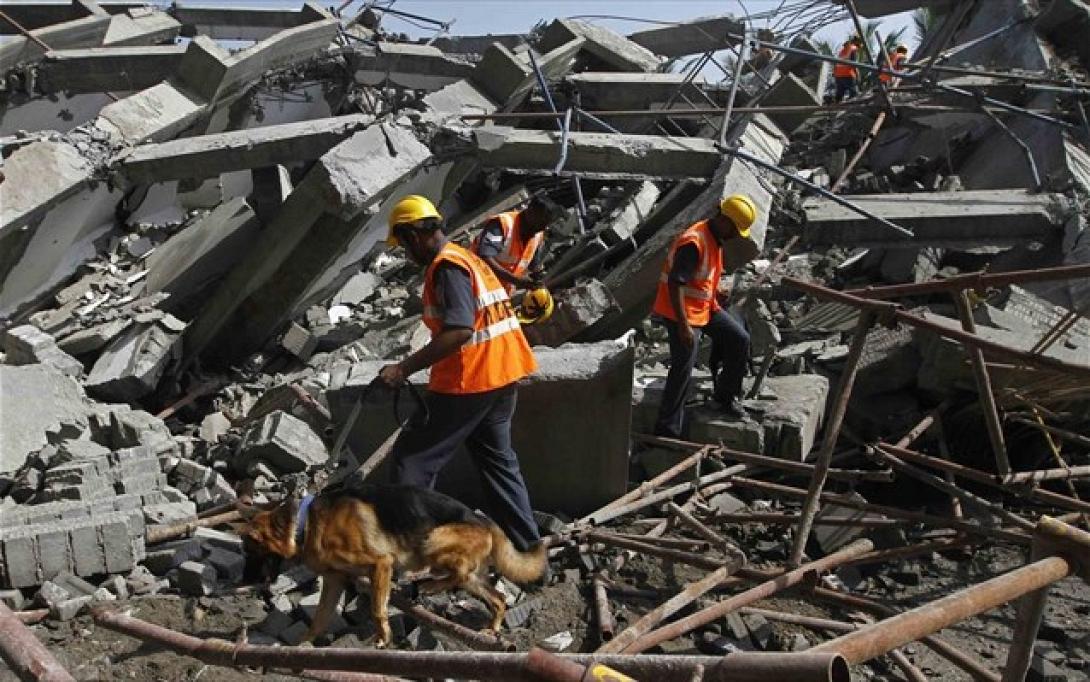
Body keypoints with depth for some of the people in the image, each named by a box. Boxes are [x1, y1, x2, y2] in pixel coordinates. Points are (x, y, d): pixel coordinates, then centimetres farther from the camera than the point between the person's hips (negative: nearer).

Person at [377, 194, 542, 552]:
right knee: (497, 458, 19)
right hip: (501, 375, 10)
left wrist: (405, 368, -26)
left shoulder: (447, 267, -15)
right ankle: (525, 545, 22)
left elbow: (459, 331, -27)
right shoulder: (469, 258, 15)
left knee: (412, 458, 1)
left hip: (469, 382, -10)